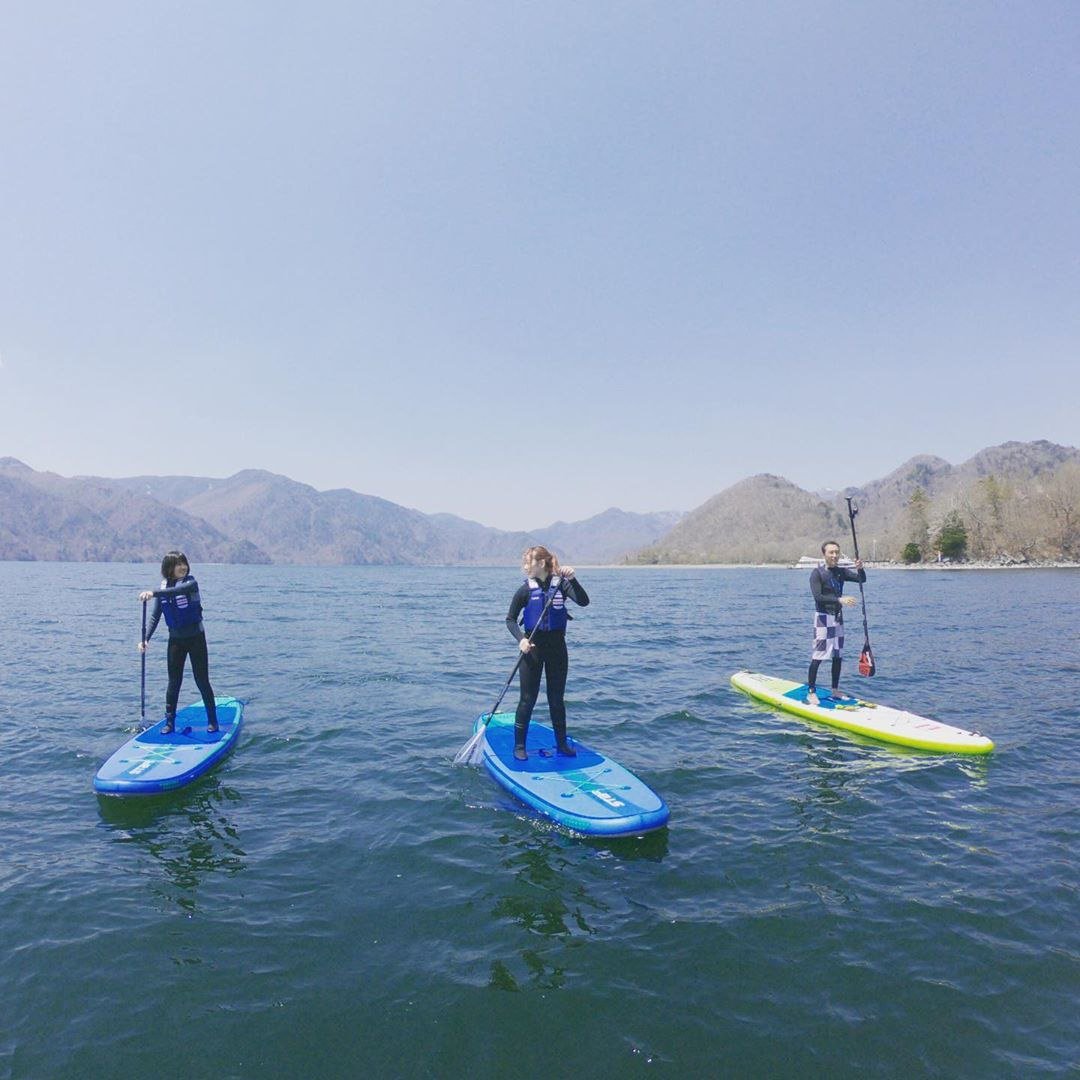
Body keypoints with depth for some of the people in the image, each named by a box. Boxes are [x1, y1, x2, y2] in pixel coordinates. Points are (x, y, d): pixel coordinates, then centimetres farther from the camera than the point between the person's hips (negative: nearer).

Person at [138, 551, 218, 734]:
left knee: (202, 681, 2)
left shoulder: (191, 582, -11)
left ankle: (212, 721, 12)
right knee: (174, 683, 7)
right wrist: (146, 639, -12)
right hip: (175, 640, 3)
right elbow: (155, 617, 0)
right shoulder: (162, 589, 1)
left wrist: (154, 593, -46)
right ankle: (169, 722, 17)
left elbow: (179, 589, -35)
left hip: (196, 638, -3)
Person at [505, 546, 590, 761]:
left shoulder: (561, 584, -3)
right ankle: (519, 746, 13)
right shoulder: (526, 590, -4)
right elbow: (510, 619, 1)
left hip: (557, 647, 1)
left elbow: (583, 602, -16)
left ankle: (562, 744, 23)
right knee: (528, 699, 2)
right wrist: (521, 639, -16)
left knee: (557, 699, 11)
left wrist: (572, 579, -30)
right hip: (533, 647, -1)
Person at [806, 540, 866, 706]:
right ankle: (811, 692, -5)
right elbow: (818, 597, -21)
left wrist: (860, 568, -21)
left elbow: (862, 579, -1)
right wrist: (840, 600, -29)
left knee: (838, 656, 12)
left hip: (838, 617, 7)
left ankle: (835, 690, 22)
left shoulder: (841, 571, 8)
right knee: (818, 656, -8)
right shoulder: (817, 573, -11)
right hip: (823, 618, -7)